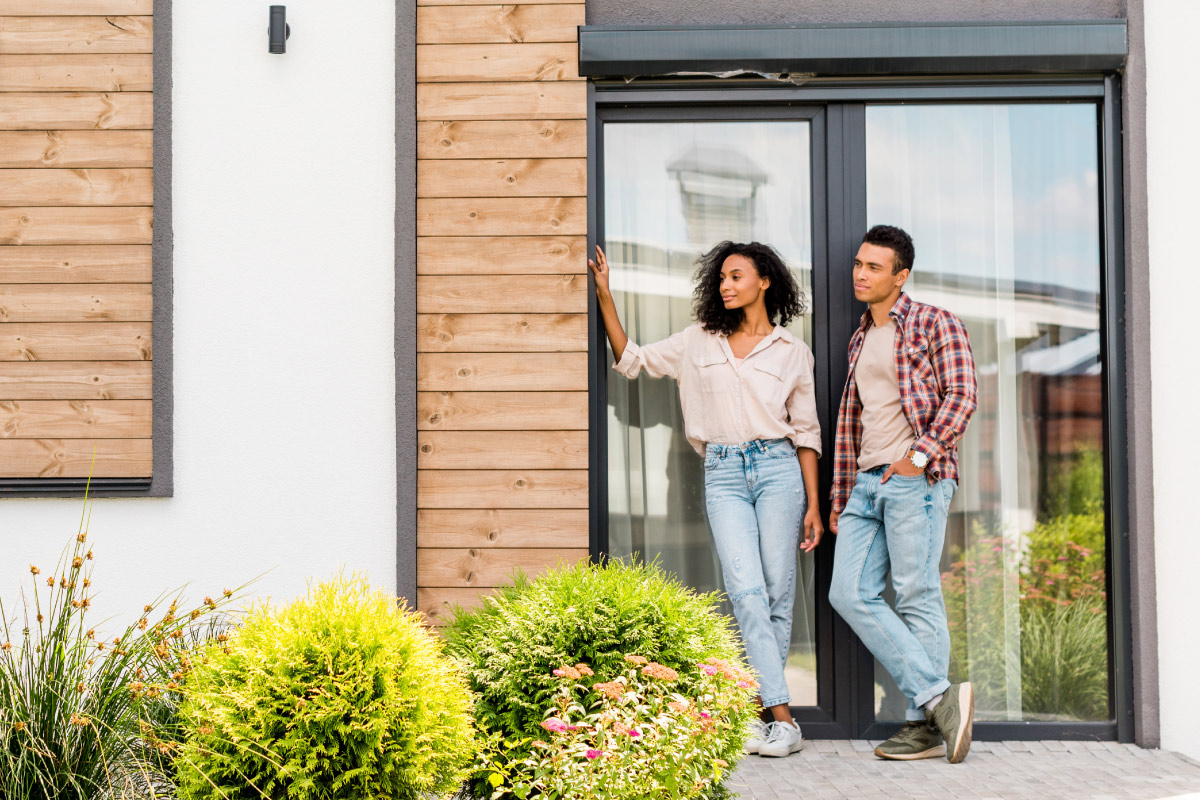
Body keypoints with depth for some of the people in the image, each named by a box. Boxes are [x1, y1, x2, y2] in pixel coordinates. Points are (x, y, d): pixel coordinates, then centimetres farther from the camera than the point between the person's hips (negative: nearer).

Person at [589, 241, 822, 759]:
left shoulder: (792, 351, 9)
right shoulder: (699, 342, 13)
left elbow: (806, 432, 10)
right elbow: (630, 360, 17)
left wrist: (814, 504, 5)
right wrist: (604, 295, 9)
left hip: (777, 468, 0)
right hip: (723, 474, 1)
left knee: (777, 594, -2)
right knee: (746, 592, -13)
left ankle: (762, 713, 7)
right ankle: (782, 720, -15)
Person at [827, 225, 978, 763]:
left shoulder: (935, 324, 2)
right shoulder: (860, 340, 23)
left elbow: (961, 396, -8)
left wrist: (919, 454, -18)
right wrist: (839, 497, 21)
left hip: (916, 480, -7)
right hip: (866, 483, 7)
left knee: (916, 598, -7)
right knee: (849, 594, -5)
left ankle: (926, 724, -2)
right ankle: (937, 697, -6)